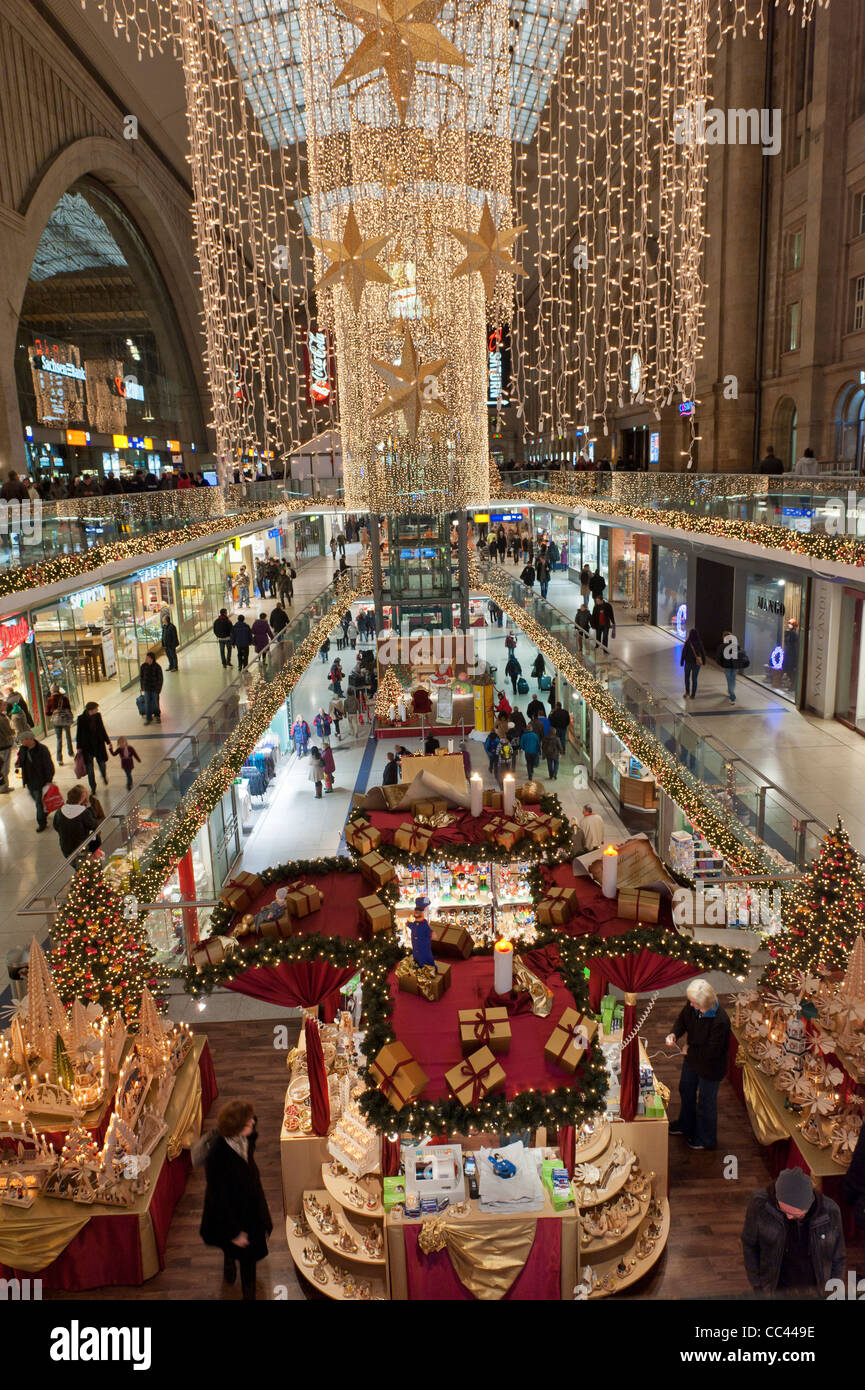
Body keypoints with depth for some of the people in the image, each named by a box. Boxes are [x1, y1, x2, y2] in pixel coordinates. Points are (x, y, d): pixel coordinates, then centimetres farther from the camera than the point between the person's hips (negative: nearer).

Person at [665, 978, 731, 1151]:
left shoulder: (720, 1021, -37)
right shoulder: (692, 1007, -18)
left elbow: (711, 1052, -30)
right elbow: (682, 1020, 2)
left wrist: (689, 1050, -18)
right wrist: (674, 1034, -18)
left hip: (710, 1067, -7)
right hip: (692, 1059, 7)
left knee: (706, 1101, 15)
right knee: (686, 1090, 27)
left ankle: (706, 1139, 40)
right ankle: (686, 1125, 54)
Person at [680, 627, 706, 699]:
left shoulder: (687, 642, -15)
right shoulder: (699, 643, -7)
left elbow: (684, 653, -12)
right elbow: (703, 652, 0)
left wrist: (681, 662, -2)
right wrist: (704, 661, 15)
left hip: (688, 662, -2)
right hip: (697, 663, 2)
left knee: (687, 677, 21)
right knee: (694, 679, 10)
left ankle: (687, 691, 11)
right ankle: (693, 695, 11)